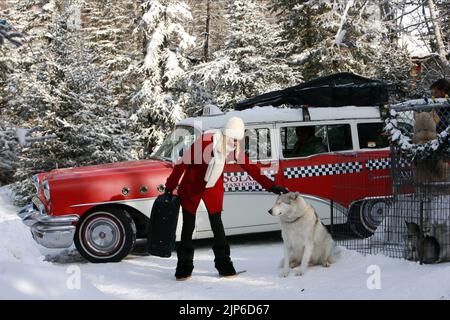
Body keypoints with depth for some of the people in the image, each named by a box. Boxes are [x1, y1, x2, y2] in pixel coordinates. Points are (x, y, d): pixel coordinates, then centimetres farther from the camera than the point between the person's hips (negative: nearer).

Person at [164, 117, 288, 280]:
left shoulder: (235, 149, -8)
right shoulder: (206, 142, -24)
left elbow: (251, 167, -3)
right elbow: (183, 162, -19)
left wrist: (271, 186, -8)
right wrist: (170, 187, -16)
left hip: (214, 188, 4)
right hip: (191, 186, -3)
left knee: (216, 224, 1)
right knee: (188, 226, 1)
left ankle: (223, 264, 11)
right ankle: (184, 267, 10)